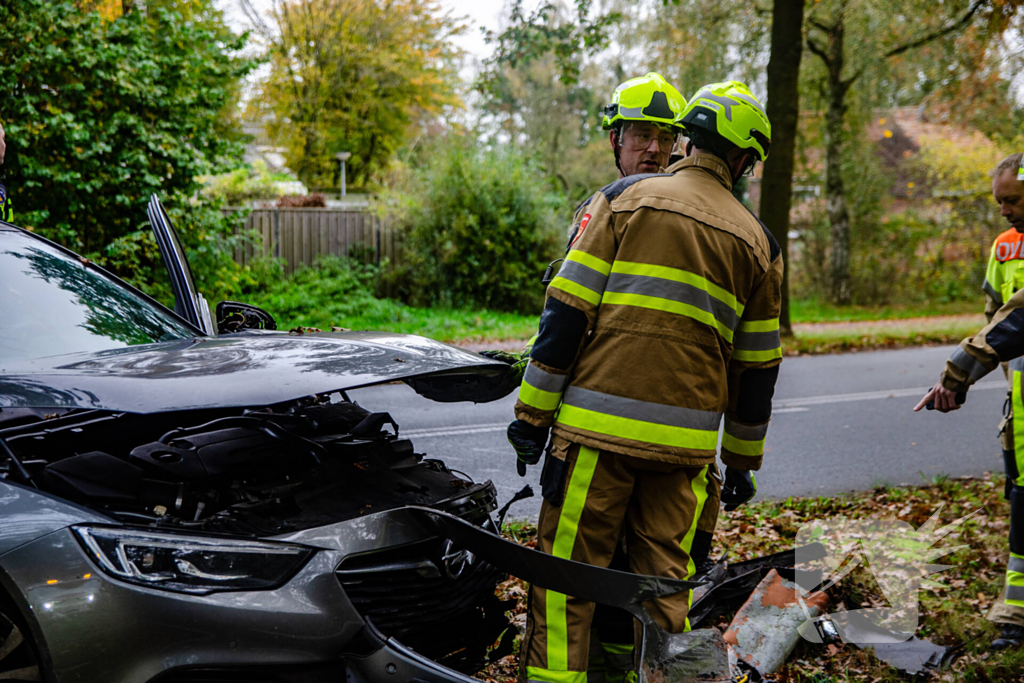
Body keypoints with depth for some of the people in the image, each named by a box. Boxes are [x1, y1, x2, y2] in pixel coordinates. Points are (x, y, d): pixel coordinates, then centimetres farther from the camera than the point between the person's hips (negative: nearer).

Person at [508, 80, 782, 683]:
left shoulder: (625, 199, 3)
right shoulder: (758, 243, 11)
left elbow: (566, 311, -3)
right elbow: (758, 366, 15)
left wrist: (533, 411, 1)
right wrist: (743, 461, 23)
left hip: (600, 426, -3)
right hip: (686, 441, 3)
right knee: (665, 578, 12)